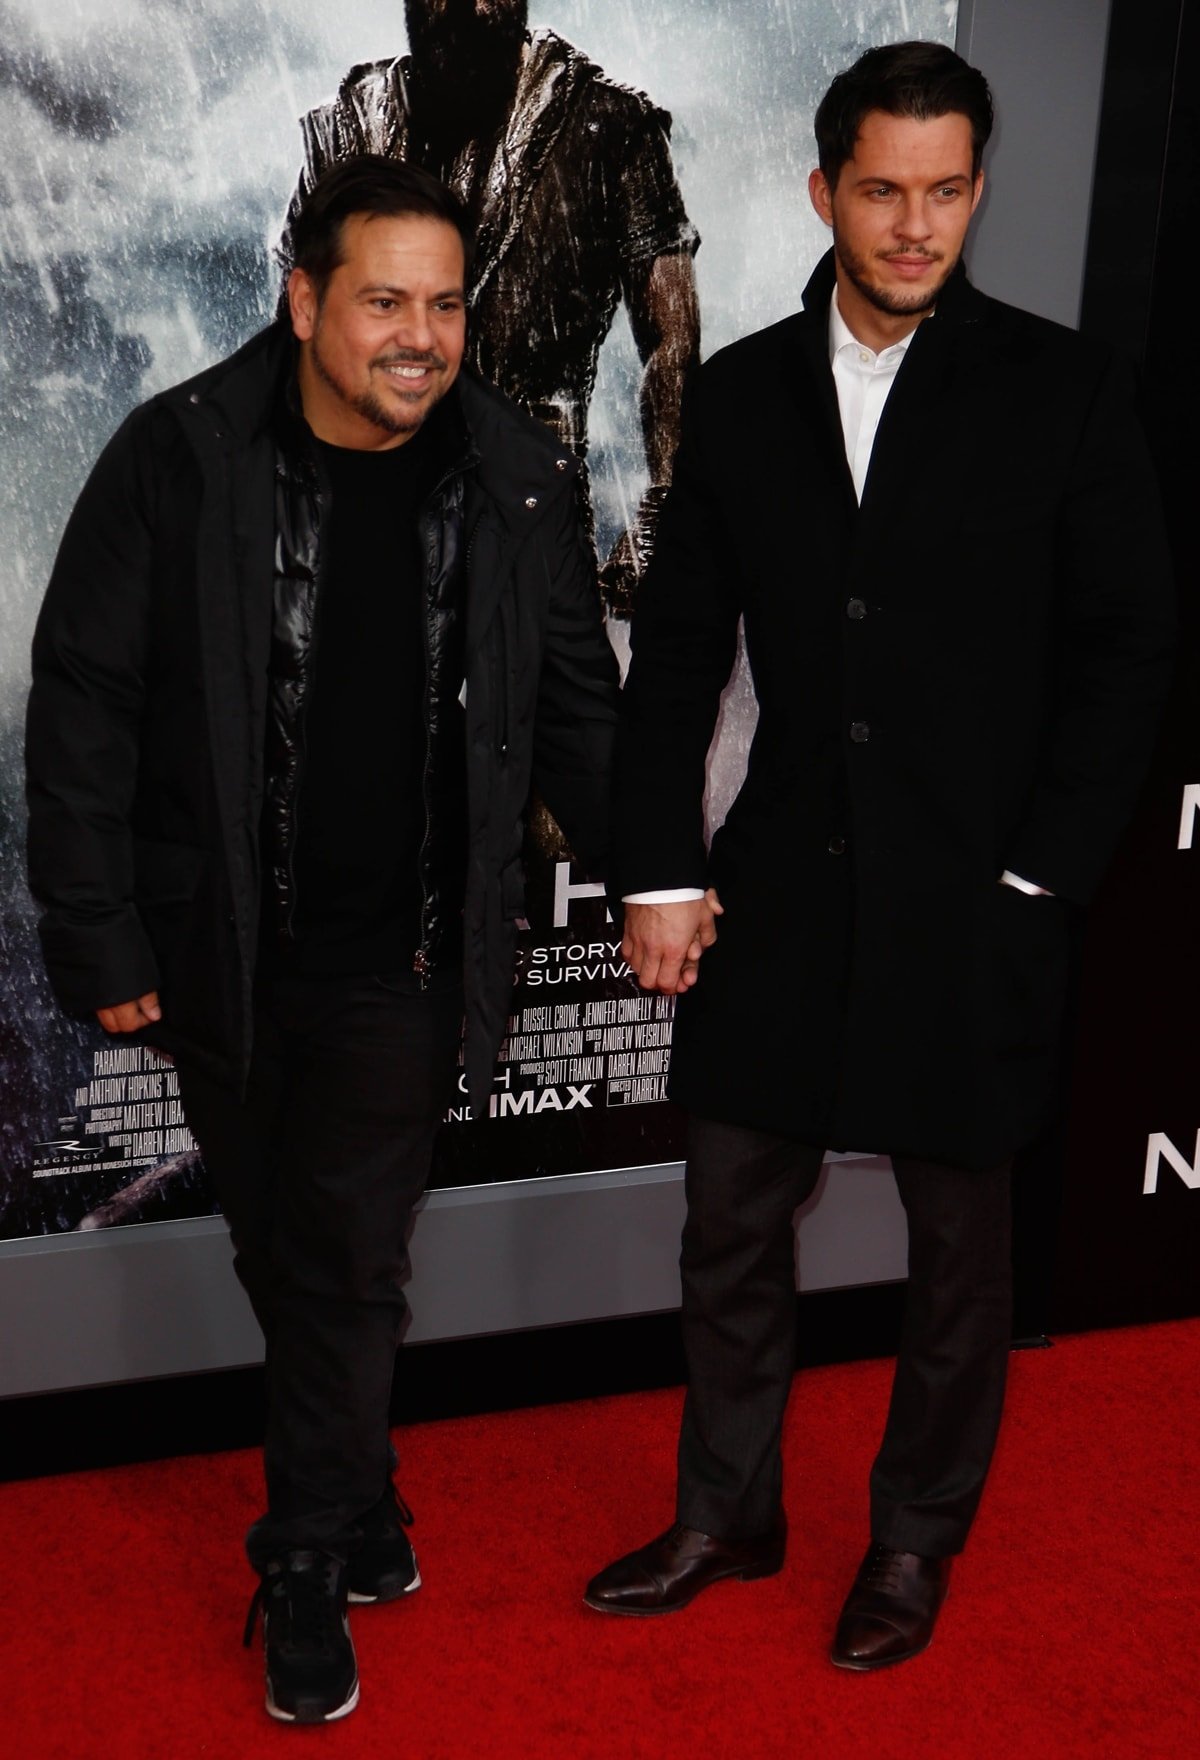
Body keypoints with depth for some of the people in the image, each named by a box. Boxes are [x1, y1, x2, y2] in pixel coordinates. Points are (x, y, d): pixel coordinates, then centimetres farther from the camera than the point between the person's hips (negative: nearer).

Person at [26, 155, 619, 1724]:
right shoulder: (180, 459, -10)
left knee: (349, 1267, 3)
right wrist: (98, 938, -8)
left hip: (403, 957, 0)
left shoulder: (519, 478, -4)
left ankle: (308, 1567, 23)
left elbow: (576, 708, 7)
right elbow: (82, 705, -7)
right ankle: (364, 1515, 36)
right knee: (280, 1258, 14)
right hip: (221, 949, 0)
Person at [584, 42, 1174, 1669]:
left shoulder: (1062, 391, -3)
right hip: (779, 891, 3)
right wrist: (660, 876, 1)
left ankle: (918, 1538, 31)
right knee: (730, 1216, 11)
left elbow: (1126, 650, -3)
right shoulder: (740, 392, 5)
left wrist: (1038, 880, -8)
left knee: (958, 1240, 11)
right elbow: (677, 650, 6)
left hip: (976, 907, -2)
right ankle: (728, 1515, 31)